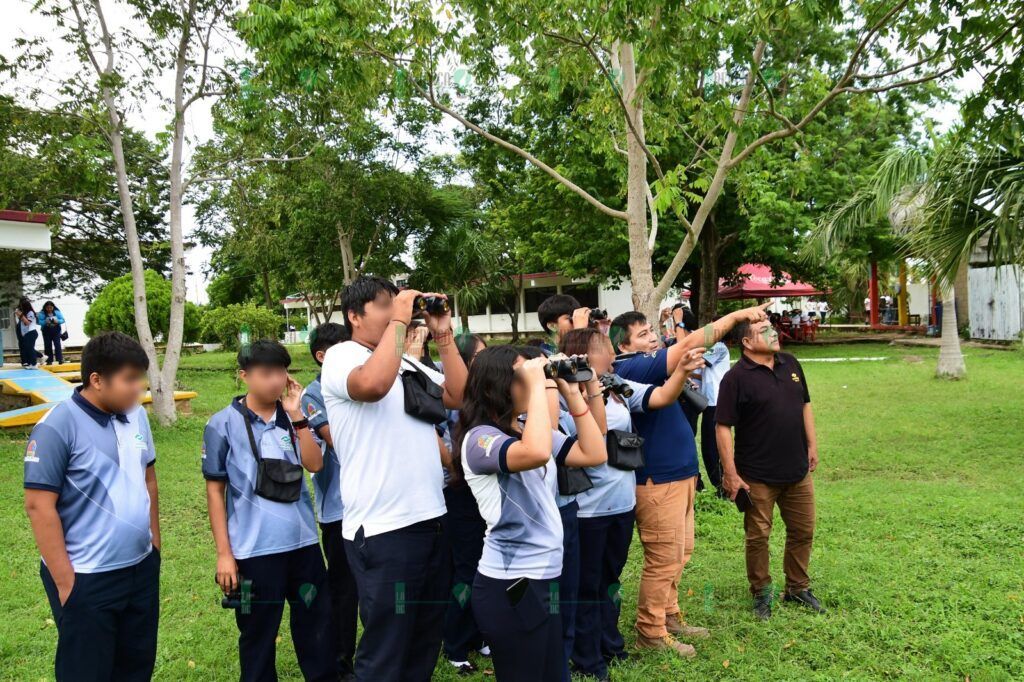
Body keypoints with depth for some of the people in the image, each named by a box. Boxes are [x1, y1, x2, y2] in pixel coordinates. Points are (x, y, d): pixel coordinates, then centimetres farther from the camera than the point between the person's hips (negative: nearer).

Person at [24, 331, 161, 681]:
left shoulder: (135, 415, 3)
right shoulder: (57, 427, -17)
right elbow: (39, 506, -16)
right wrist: (64, 580, -15)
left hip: (142, 569, 6)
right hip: (87, 580, -6)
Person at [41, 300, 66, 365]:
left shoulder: (57, 312, -1)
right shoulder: (42, 313, -3)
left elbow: (63, 320, 0)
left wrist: (57, 321, -20)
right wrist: (45, 322, -25)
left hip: (56, 331, -1)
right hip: (46, 332, 1)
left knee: (57, 345, -8)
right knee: (48, 345, 4)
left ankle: (60, 359, -7)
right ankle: (50, 360, 10)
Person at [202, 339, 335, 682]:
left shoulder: (292, 417, 4)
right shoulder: (223, 424, -7)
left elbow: (314, 464, -7)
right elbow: (215, 490, -3)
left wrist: (297, 415, -14)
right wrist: (224, 552, -5)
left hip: (303, 541, 4)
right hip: (254, 549, -3)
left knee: (318, 624, 15)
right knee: (258, 635, 13)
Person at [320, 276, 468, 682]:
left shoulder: (408, 363, 14)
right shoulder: (341, 357, -8)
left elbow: (460, 396, 9)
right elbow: (372, 384, -30)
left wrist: (443, 334, 3)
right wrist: (399, 321, -20)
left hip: (430, 519, 8)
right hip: (383, 529, -8)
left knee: (426, 640, 21)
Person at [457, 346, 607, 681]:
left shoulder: (532, 431, 8)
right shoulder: (480, 438, -17)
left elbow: (594, 454, 3)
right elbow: (536, 453, -37)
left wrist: (571, 392, -1)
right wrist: (537, 385, -26)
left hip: (545, 577, 8)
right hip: (509, 585, -8)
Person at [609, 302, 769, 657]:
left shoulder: (645, 367, 10)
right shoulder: (631, 369, -21)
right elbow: (689, 344, -23)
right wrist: (738, 314, -18)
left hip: (678, 475, 10)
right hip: (658, 481, -10)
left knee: (680, 552, 20)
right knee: (664, 559, 0)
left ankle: (668, 615, 34)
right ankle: (651, 632, 14)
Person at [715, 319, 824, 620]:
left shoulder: (790, 364, 4)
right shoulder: (736, 378, -16)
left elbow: (805, 405, 15)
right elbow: (723, 427, -16)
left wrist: (812, 445, 11)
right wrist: (730, 473, -17)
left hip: (797, 470, 6)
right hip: (758, 476, -6)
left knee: (803, 531, 15)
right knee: (758, 536, 6)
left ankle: (798, 587, 34)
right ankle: (761, 592, 25)